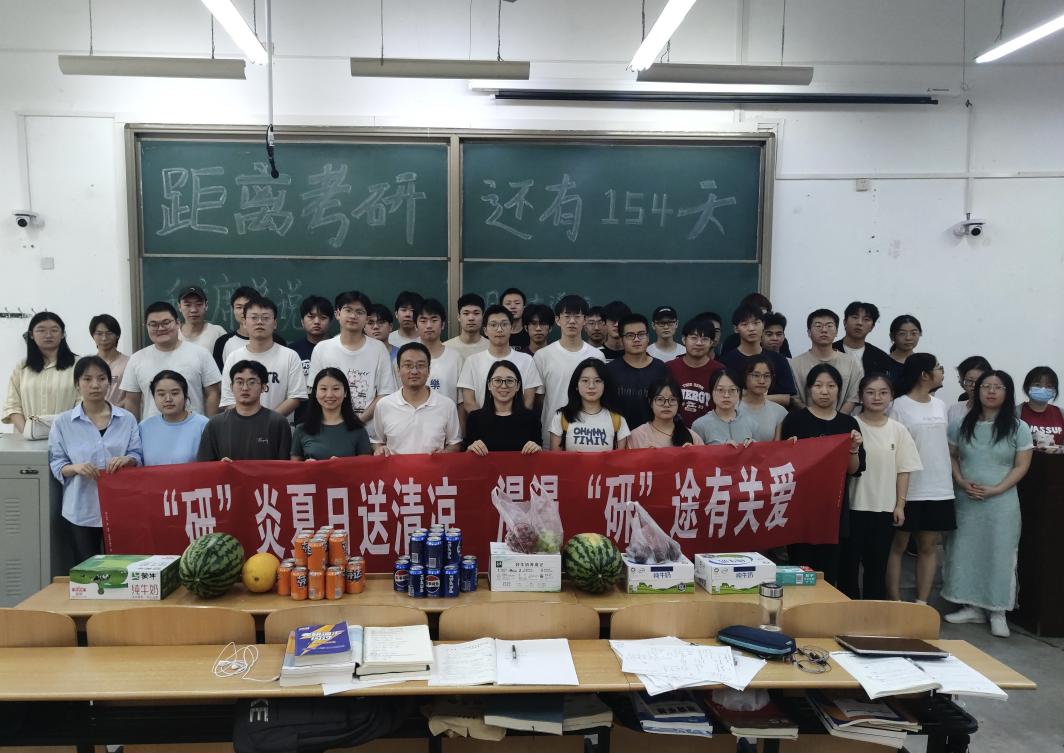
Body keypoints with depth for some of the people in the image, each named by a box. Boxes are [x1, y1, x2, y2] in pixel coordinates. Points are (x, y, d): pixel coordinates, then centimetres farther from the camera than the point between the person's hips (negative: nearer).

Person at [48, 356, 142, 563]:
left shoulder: (127, 419, 4)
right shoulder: (63, 422, 0)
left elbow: (138, 457, 5)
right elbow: (56, 465, 1)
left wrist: (126, 460, -17)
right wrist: (75, 468, -19)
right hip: (81, 512, -1)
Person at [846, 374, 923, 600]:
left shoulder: (898, 430, 3)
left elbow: (903, 470, 5)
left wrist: (900, 504, 2)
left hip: (885, 508, 3)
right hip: (854, 506, -2)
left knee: (877, 565, 13)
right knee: (850, 563, 4)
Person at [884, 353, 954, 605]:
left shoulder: (940, 406, 10)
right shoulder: (899, 406, -9)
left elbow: (945, 443, 18)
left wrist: (951, 477, 13)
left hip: (939, 490, 6)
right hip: (908, 490, -6)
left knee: (929, 547, 9)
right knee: (898, 546, 3)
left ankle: (921, 603, 16)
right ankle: (895, 603, 11)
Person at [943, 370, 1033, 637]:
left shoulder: (1018, 428, -2)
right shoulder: (961, 425, 5)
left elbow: (1021, 466, -3)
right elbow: (951, 457, 8)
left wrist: (995, 490, -14)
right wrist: (961, 482, -10)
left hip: (1001, 502, -2)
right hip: (965, 500, 3)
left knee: (999, 554, 1)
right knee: (965, 551, 6)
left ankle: (997, 612, 12)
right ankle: (971, 606, 19)